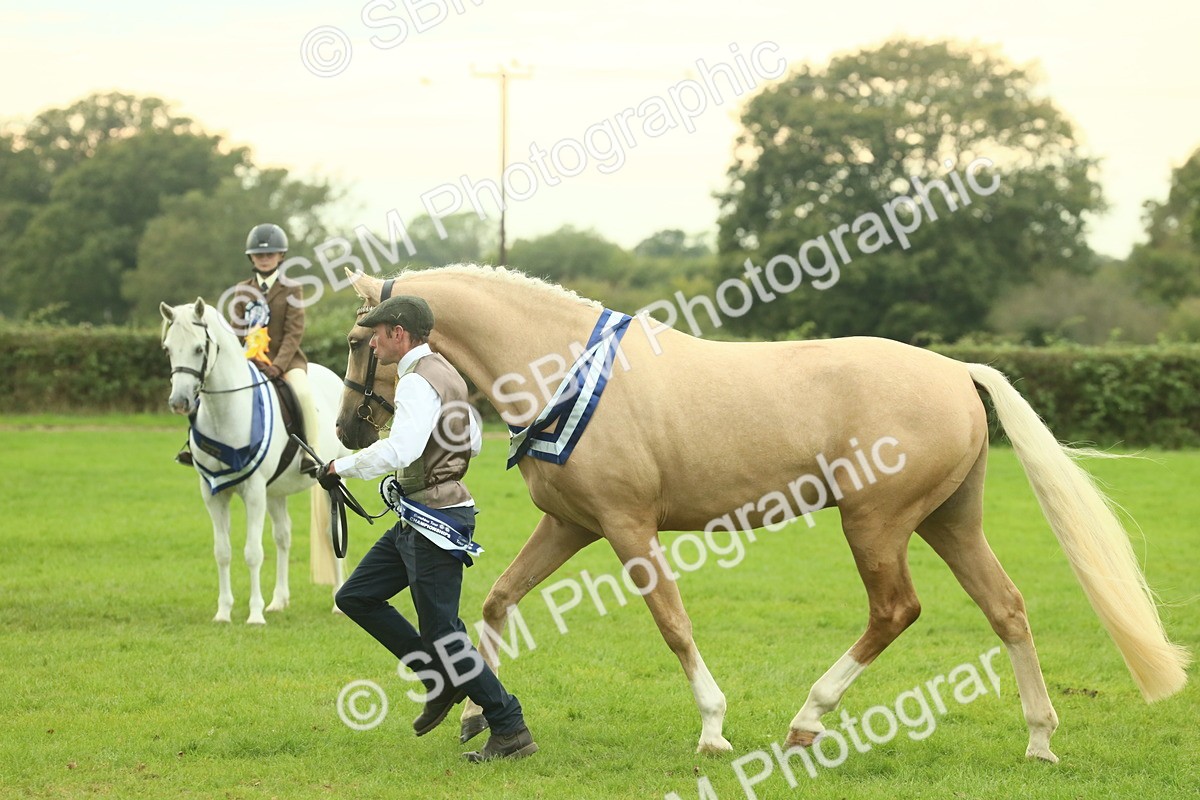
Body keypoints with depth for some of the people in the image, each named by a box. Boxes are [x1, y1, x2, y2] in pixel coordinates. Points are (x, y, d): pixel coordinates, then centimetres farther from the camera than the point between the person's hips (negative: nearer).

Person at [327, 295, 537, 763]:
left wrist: (346, 465, -21)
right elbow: (473, 442, 25)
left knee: (442, 634, -6)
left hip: (434, 522, -10)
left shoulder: (418, 382, -18)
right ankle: (442, 679, 17)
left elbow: (400, 450, -33)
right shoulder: (446, 374, 14)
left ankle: (510, 729, -1)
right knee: (356, 598, 14)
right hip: (416, 520, 10)